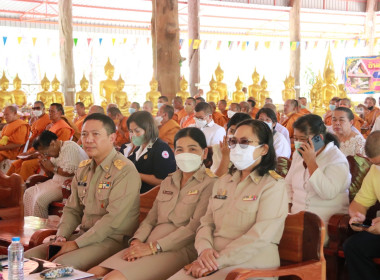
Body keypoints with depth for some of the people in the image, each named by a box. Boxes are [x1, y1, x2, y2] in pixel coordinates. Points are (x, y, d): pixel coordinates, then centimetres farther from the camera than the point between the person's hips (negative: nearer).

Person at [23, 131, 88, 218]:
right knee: (29, 193, 5)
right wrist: (44, 167, -1)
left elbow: (71, 172, -26)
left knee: (41, 199, -24)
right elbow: (51, 174, 19)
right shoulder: (56, 152, 14)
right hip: (56, 181, 10)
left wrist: (52, 168, -14)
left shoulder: (70, 147, -15)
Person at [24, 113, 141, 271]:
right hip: (84, 235, 8)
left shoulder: (125, 171, -14)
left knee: (61, 264, -29)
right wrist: (61, 237, -4)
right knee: (28, 257, -5)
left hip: (112, 239, -7)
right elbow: (72, 209, 16)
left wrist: (76, 244, -19)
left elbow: (113, 218, -21)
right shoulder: (83, 169, 13)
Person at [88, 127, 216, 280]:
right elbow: (151, 219, 18)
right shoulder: (167, 182, 23)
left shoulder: (209, 184, -1)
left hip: (181, 249, -6)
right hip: (148, 245, 6)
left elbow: (194, 228, -11)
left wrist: (153, 247, -16)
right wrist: (137, 240, -4)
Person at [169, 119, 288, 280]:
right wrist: (205, 248, -9)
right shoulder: (222, 182, 17)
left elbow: (260, 236, -15)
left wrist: (218, 261, -19)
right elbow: (207, 223, 13)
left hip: (252, 265, -6)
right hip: (214, 261, 6)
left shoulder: (273, 185, -4)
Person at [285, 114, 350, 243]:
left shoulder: (336, 159, -8)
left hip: (324, 223, -6)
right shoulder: (298, 155, 14)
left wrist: (311, 161, -22)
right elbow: (288, 184, 23)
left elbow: (328, 193, -23)